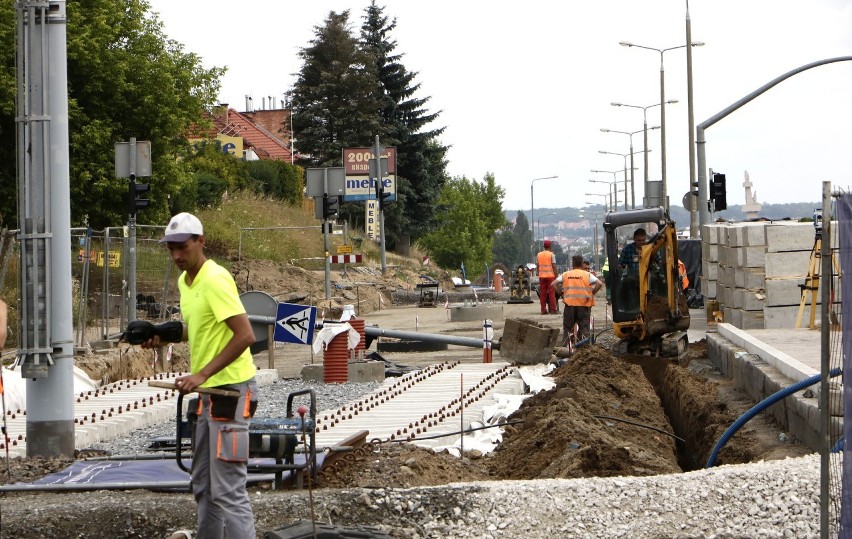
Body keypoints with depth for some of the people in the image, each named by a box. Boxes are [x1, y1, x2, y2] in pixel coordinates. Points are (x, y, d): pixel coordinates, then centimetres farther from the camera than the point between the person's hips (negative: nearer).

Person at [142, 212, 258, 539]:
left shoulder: (214, 280, -17)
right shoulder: (185, 281, 12)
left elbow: (245, 335, -24)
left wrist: (202, 374, -26)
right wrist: (164, 337, 10)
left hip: (231, 389, -10)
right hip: (209, 391, 10)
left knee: (228, 489, -12)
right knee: (203, 486, 16)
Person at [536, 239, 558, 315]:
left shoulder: (539, 255, 8)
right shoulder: (551, 254, -5)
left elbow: (537, 267, 11)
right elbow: (554, 266, -8)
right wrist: (556, 276, -4)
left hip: (542, 276, 4)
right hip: (550, 275, -4)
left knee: (542, 293, 6)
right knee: (551, 292, -2)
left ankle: (543, 310, 5)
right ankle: (553, 309, -4)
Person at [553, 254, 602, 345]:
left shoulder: (565, 275, 8)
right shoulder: (587, 275, 3)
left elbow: (554, 284, 2)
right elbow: (599, 283, -9)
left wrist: (561, 293, 9)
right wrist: (591, 294, 1)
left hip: (569, 304, 1)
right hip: (584, 304, -1)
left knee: (567, 327, 11)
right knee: (584, 327, 4)